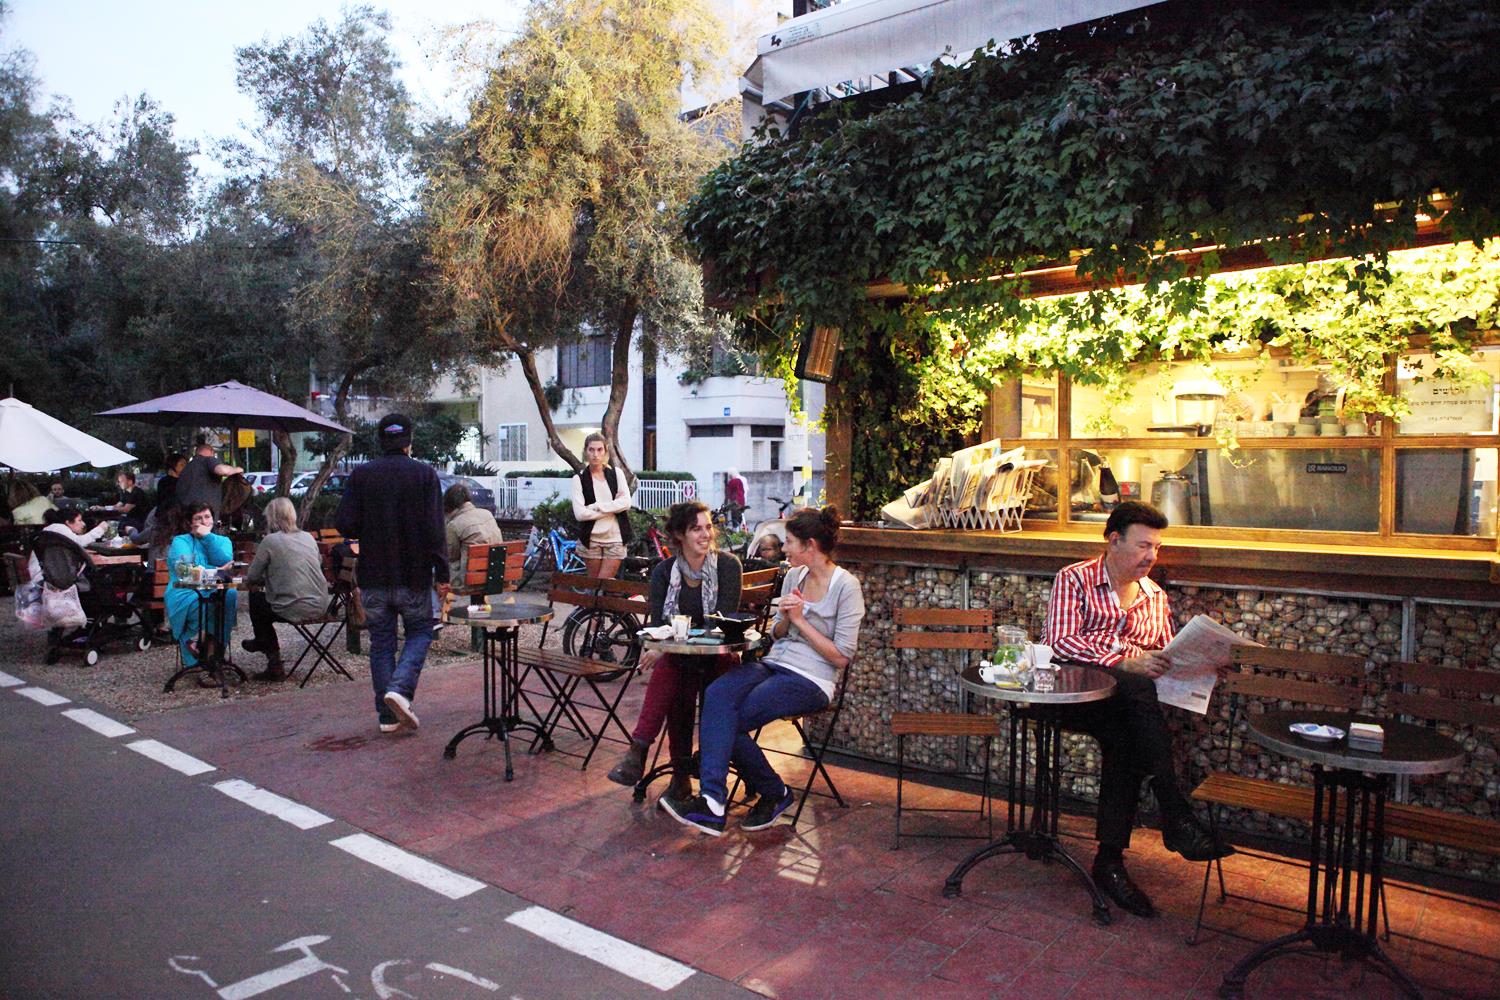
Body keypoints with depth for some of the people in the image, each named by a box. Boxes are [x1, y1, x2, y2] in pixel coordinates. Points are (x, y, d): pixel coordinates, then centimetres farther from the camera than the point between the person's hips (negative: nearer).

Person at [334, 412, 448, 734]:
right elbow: (434, 529, -11)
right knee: (419, 634, 14)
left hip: (374, 577, 2)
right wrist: (442, 573, -7)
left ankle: (388, 715, 13)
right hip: (414, 575, -2)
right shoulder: (425, 474, -5)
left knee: (381, 642, 11)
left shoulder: (361, 475, 0)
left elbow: (344, 524, -4)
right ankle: (400, 688, -9)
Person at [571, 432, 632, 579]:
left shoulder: (616, 473, 4)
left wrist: (597, 506, -14)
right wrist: (613, 507, -11)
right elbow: (579, 513, -12)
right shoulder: (579, 478, -2)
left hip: (615, 539, 0)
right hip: (591, 539, 0)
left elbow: (626, 502, -8)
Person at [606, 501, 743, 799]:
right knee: (669, 668, -34)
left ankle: (637, 754, -33)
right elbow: (658, 624, -3)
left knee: (669, 667, -34)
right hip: (677, 656, 2)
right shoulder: (664, 572, 4)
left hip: (719, 655, -2)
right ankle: (681, 773, -32)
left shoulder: (727, 565, -6)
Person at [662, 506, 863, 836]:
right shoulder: (793, 576, 14)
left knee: (730, 721, -22)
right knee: (717, 694, -25)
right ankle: (713, 800, -30)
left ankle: (775, 793, -2)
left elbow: (841, 657, -10)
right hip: (774, 664, 6)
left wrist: (800, 620, -10)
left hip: (811, 680, -6)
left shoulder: (846, 586, -7)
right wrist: (784, 618, -2)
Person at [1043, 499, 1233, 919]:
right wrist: (1127, 662, -25)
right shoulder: (1074, 580, 3)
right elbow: (1061, 641, -13)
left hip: (1129, 704, 5)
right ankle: (1176, 820, -30)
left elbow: (1167, 659, 24)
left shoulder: (1156, 597, 21)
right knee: (1140, 691, -34)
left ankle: (1110, 860, -22)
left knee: (1125, 739, -30)